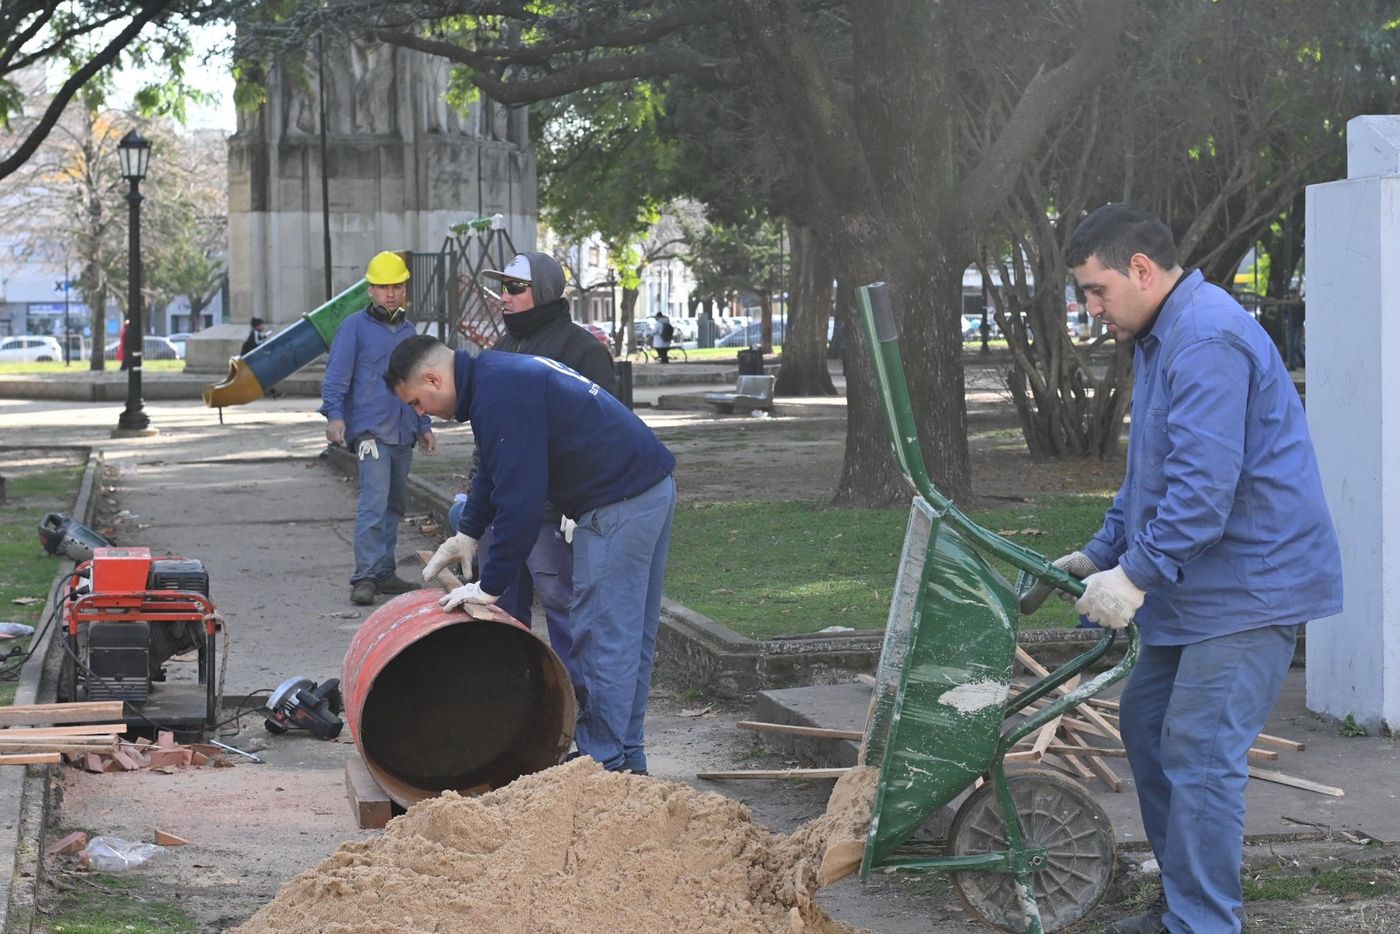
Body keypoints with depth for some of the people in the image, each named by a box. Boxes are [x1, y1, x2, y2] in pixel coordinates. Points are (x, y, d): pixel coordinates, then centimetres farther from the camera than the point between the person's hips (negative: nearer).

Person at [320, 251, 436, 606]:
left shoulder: (407, 330, 18)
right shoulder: (355, 327, -2)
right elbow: (336, 376, -10)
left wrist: (424, 425, 25)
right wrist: (334, 414, -24)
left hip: (403, 434, 7)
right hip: (371, 431, -7)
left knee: (394, 506, 11)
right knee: (374, 504, -16)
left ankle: (384, 573, 18)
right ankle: (366, 577, -18)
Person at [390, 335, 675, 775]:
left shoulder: (500, 396, -20)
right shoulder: (495, 372, 14)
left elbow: (519, 500, -23)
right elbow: (497, 470, 28)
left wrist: (490, 585, -17)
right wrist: (468, 532, 22)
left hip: (619, 504, -11)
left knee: (603, 637, -6)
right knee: (632, 634, 15)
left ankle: (603, 763, -1)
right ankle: (628, 759, 23)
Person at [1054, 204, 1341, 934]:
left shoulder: (1207, 340, -20)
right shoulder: (1158, 339, 15)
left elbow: (1204, 484, -27)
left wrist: (1135, 574, -24)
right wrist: (1101, 554, 20)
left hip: (1249, 584, -11)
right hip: (1198, 586, 11)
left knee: (1200, 754, -12)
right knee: (1146, 722, 17)